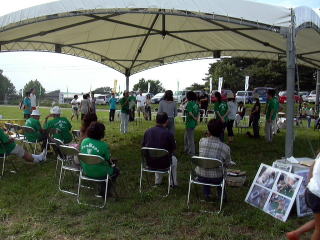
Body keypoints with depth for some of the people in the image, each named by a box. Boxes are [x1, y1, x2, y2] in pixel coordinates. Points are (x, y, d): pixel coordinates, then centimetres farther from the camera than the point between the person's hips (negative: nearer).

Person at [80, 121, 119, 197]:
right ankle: (104, 191, 21)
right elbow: (109, 160, -12)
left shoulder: (84, 141, -4)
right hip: (99, 173, -6)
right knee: (116, 170, 21)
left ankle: (104, 190, 31)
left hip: (86, 171, 7)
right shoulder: (104, 145, -22)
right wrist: (112, 165, 12)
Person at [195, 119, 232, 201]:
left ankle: (207, 194, 35)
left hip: (201, 177, 1)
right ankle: (221, 194, 38)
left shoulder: (201, 141, -15)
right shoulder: (225, 148, -17)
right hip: (216, 179, -1)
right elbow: (227, 165, -3)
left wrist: (208, 136, 4)